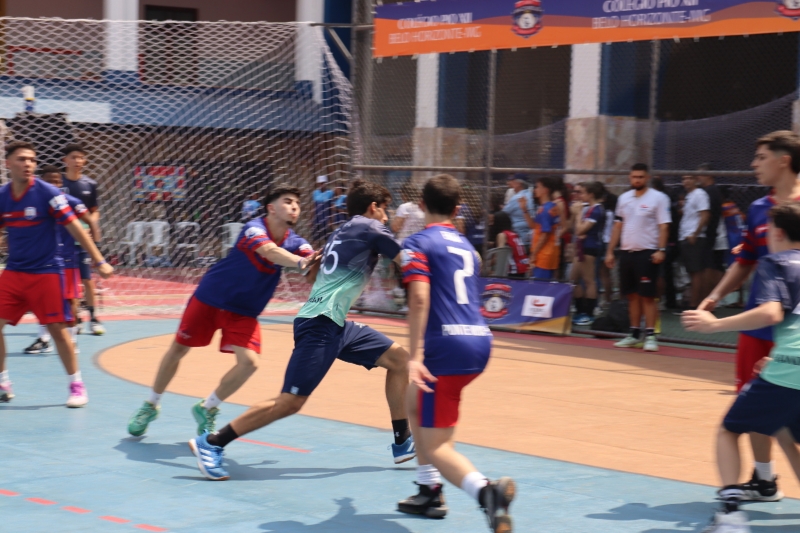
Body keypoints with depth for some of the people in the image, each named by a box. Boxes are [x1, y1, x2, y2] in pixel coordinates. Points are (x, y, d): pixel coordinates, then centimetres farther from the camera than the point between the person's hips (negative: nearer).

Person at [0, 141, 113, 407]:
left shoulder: (47, 193, -11)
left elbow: (74, 228, -9)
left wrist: (99, 260, -12)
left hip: (46, 272, -4)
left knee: (57, 329, -2)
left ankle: (77, 386, 12)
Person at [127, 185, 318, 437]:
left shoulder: (294, 243, -10)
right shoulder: (254, 228, -24)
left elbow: (313, 259, -30)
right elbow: (269, 251, -45)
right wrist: (299, 262, -62)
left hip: (244, 312, 3)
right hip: (210, 298, -3)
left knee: (249, 361, -15)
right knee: (178, 349, 7)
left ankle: (207, 409, 10)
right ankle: (151, 404, 32)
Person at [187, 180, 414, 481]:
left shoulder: (344, 231, 21)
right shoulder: (369, 228, -4)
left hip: (336, 324, 10)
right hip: (320, 324, -10)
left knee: (398, 357, 11)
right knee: (291, 402, -12)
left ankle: (403, 443, 16)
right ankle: (210, 444, -6)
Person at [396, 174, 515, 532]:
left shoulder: (418, 243, -1)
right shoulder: (465, 244, 20)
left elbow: (420, 298, -16)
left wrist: (414, 356, -21)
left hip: (448, 343, -7)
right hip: (480, 340, 7)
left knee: (436, 446, -4)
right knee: (414, 399, 29)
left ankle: (485, 491, -32)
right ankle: (430, 492, 28)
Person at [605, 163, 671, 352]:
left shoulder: (658, 198, -4)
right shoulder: (624, 198, 12)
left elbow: (663, 226, -8)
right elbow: (618, 226, 16)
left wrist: (661, 250, -18)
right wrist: (610, 251, 12)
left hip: (647, 253, -6)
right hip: (627, 252, 6)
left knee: (647, 296, -6)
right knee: (632, 295, 9)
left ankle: (650, 335, -3)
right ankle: (634, 335, 16)